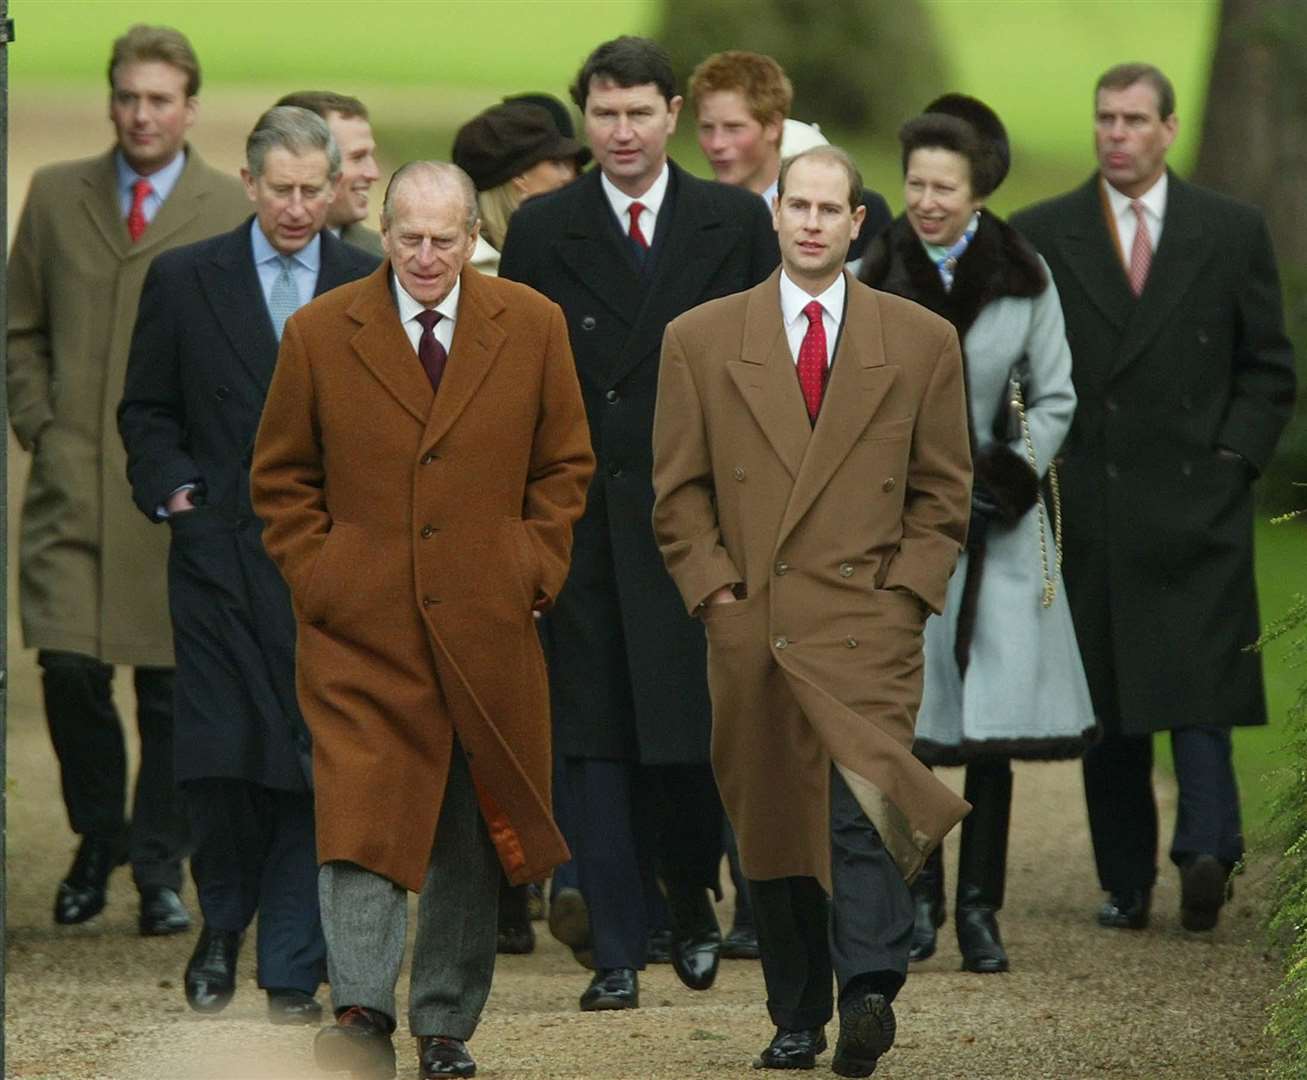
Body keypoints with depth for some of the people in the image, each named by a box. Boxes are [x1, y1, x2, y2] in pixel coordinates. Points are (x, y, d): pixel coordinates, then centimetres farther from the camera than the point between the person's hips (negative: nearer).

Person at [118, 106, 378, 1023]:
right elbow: (147, 411, 11)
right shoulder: (185, 280, 5)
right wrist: (169, 487, -4)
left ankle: (292, 973, 6)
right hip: (222, 555, 0)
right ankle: (224, 924, 20)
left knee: (316, 772, -2)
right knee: (221, 759, -6)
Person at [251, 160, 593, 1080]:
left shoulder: (534, 329, 4)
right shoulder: (319, 334, 1)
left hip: (486, 625, 2)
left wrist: (535, 569, 2)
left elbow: (566, 462, 12)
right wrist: (313, 574, -2)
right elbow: (281, 476, 9)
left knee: (470, 834, 9)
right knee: (359, 816, -16)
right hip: (359, 628, -2)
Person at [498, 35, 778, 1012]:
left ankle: (692, 899, 25)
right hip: (585, 517, 0)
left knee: (694, 730, -1)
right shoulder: (543, 231, 5)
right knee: (598, 739, 1)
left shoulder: (736, 224, 5)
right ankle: (619, 949, 6)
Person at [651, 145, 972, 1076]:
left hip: (867, 622, -2)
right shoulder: (701, 339, 10)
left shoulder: (922, 342, 10)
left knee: (864, 802, -19)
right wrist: (715, 590, -1)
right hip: (750, 624, 2)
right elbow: (679, 490, 11)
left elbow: (943, 492, 12)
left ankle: (869, 991, -29)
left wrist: (905, 594, 1)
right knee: (774, 824, 4)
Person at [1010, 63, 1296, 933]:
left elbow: (1269, 369, 9)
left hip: (1198, 509, -1)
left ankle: (1207, 848, -17)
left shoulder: (1233, 233, 6)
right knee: (1106, 702, 2)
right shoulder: (1042, 237, 7)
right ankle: (1127, 883, 6)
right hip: (1091, 511, 1)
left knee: (1199, 682, -12)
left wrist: (1232, 461, -2)